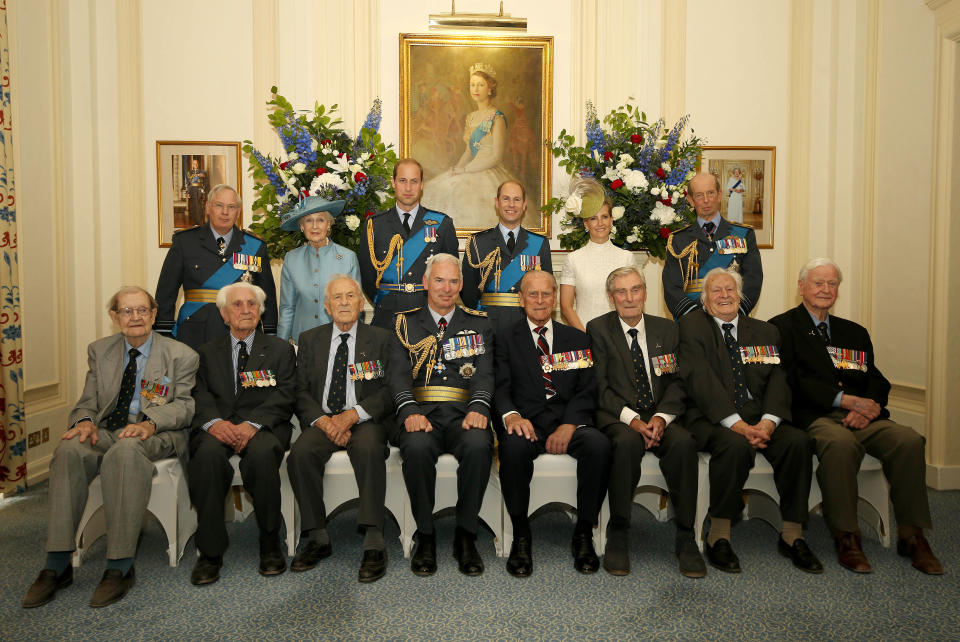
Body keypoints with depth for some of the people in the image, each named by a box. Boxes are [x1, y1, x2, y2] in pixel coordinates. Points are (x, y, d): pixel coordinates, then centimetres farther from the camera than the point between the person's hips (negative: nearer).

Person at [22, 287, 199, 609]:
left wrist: (151, 422, -21)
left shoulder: (181, 355, 5)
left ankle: (120, 567, -32)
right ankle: (57, 565, -24)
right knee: (70, 450, -29)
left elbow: (184, 405, -2)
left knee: (126, 451, -37)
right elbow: (88, 402, 14)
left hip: (155, 435, -4)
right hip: (106, 431, 4)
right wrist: (85, 421, -10)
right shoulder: (99, 351, 18)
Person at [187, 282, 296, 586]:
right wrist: (214, 422, -17)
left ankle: (270, 545, -17)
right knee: (208, 454, -34)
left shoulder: (280, 349, 15)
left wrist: (252, 424, -17)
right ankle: (210, 551, -21)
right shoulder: (208, 352, 21)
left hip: (263, 427, -1)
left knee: (262, 453, -36)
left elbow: (284, 396, 2)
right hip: (218, 428, 2)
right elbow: (200, 395, 6)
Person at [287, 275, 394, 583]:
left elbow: (390, 391, -1)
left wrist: (353, 414, -16)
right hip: (322, 421, 2)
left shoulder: (380, 338, 8)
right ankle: (317, 537, -14)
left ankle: (374, 542, -31)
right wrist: (322, 420, -12)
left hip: (365, 421, -2)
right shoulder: (310, 340, 15)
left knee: (369, 449, -35)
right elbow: (301, 391, 8)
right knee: (300, 453, -28)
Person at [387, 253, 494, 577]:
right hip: (421, 412, 0)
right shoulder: (406, 323, 15)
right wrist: (410, 411, -18)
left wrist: (478, 407, -16)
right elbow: (398, 374, 2)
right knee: (417, 447, -34)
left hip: (463, 413, 1)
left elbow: (484, 373, 5)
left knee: (479, 446, -33)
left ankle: (466, 536, -13)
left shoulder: (478, 324, 18)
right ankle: (425, 536, -12)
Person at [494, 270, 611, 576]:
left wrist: (569, 425, -12)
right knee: (514, 446, -36)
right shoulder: (505, 338, 13)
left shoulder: (577, 339, 18)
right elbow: (500, 387, 2)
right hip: (527, 422, -1)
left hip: (569, 422, 2)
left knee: (599, 444, -30)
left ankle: (584, 534, -13)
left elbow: (587, 390, 7)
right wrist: (511, 415, -21)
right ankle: (520, 536, -15)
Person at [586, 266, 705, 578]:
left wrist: (661, 417, -12)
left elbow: (678, 382, 7)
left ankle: (685, 538, -17)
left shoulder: (666, 328, 13)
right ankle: (617, 537, -20)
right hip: (617, 418, -2)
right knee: (628, 442, -36)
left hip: (659, 416, 3)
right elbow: (600, 386, -3)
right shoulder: (598, 329, 4)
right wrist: (631, 418, -17)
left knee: (684, 442, -29)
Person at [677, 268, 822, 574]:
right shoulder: (692, 326, 4)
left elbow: (777, 380, 5)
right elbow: (700, 379, -9)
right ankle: (718, 537, -17)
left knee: (799, 441, -23)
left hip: (759, 417, 4)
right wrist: (735, 423, -20)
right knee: (735, 445, -34)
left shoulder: (765, 332, 17)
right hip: (712, 419, -4)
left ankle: (792, 535, -7)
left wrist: (767, 422, -15)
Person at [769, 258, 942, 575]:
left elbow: (876, 381, 15)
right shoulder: (782, 327, 5)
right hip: (814, 417, -5)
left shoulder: (855, 332, 25)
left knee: (909, 440, -23)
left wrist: (866, 407, -8)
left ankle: (912, 535, -10)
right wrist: (845, 400, -14)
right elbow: (794, 382, -7)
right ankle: (846, 536, -22)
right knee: (840, 443, -37)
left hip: (861, 417, 5)